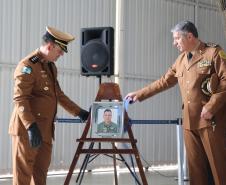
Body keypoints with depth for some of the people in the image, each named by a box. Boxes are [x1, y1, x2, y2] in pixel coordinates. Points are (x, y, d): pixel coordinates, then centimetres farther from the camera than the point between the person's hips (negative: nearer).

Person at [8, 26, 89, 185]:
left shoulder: (51, 66, 18)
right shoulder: (27, 65, -12)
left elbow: (59, 94, 28)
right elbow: (20, 99, -20)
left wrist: (78, 111, 24)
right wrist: (31, 126, -28)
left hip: (46, 130, 9)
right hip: (27, 130, -9)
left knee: (41, 171, 10)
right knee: (23, 172, -3)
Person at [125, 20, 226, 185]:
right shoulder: (181, 60, 20)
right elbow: (164, 82, 26)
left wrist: (211, 107, -17)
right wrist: (140, 94, 24)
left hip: (212, 120, -6)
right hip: (190, 121, 7)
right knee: (196, 167, 4)